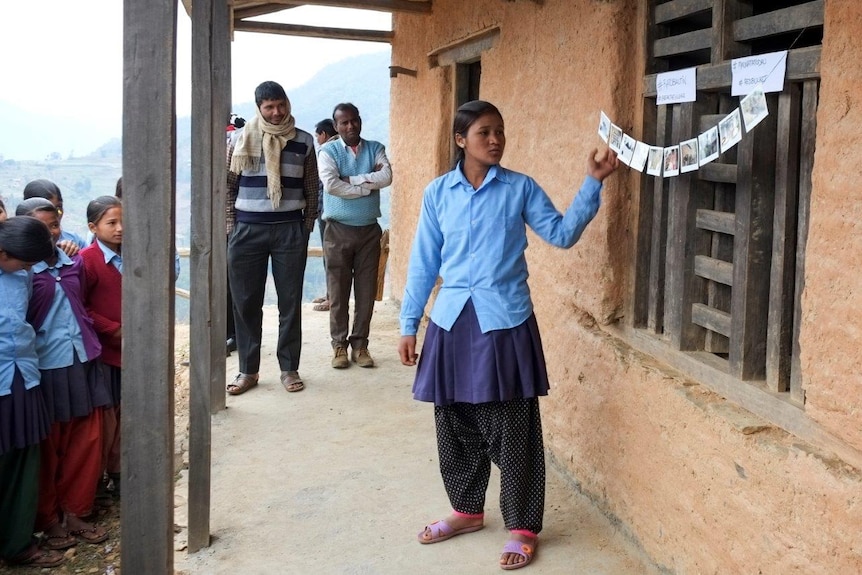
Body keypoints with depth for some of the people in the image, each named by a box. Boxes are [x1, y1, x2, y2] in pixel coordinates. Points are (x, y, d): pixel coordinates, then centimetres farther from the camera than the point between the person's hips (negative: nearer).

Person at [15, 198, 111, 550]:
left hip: (82, 361, 5)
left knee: (87, 441, 10)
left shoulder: (74, 263, 7)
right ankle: (48, 520, 24)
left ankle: (74, 512, 26)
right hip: (45, 367, -5)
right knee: (48, 448, 8)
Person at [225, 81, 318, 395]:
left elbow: (311, 188, 9)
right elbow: (227, 184, 7)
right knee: (246, 303, 5)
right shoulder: (241, 139, 2)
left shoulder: (303, 141, 4)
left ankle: (289, 368, 15)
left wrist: (308, 226, 4)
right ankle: (247, 370, 15)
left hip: (290, 230, 0)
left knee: (290, 302, 4)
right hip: (247, 230, 0)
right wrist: (230, 225, 1)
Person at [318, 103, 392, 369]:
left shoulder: (375, 149, 6)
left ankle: (360, 344, 15)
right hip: (338, 230, -2)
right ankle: (340, 345, 12)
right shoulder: (328, 151, -3)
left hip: (369, 230, 2)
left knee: (367, 290, 5)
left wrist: (350, 179, -15)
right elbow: (331, 185, -19)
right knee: (338, 291, 2)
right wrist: (368, 186, -13)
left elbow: (386, 177, -12)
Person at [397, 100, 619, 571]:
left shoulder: (521, 188, 1)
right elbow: (423, 264, 8)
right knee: (456, 425, 12)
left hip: (505, 321, -2)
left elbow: (562, 234, -5)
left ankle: (522, 528, 14)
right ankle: (467, 510, 32)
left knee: (512, 430, 1)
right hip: (452, 321, 3)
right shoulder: (437, 193, 4)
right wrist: (408, 325, 7)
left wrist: (593, 183, -14)